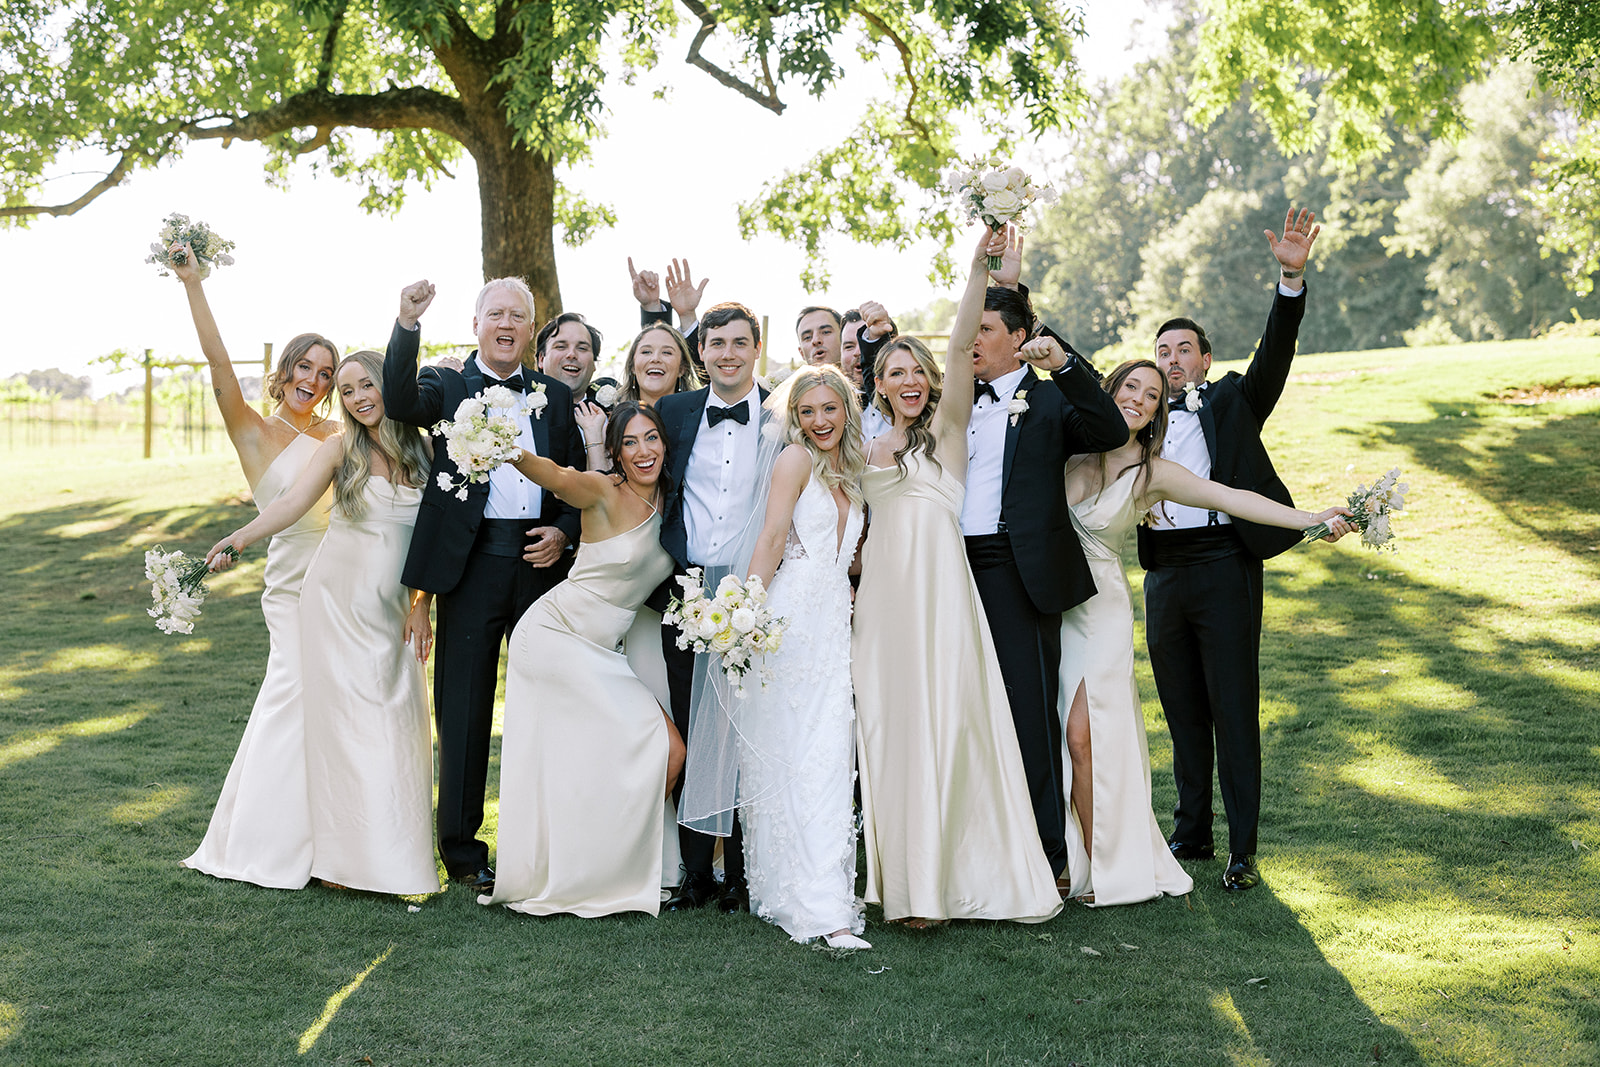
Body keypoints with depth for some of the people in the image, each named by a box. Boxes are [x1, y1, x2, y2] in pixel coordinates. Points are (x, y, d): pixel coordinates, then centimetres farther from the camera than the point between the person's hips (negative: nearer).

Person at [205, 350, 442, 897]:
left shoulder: (421, 452, 5)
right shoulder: (341, 450, -1)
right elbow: (294, 502, -12)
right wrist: (239, 537, -24)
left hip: (390, 610, 2)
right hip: (337, 601, -2)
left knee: (397, 726, 0)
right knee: (345, 719, -3)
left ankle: (398, 858, 9)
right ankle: (349, 856, 2)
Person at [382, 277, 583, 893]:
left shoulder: (555, 397, 13)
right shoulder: (446, 386, 5)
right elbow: (399, 403, -18)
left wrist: (564, 533, -5)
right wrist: (407, 325, -31)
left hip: (541, 564, 3)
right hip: (470, 565, -3)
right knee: (464, 710, 4)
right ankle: (462, 849, 14)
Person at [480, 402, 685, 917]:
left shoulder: (666, 503, 8)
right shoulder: (604, 493, -13)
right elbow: (553, 474, -30)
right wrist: (512, 451, -48)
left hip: (600, 652, 7)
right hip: (557, 637, -7)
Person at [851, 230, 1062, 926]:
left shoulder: (945, 429, 5)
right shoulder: (868, 453, 17)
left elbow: (960, 348, -8)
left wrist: (980, 268, -18)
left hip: (941, 595, -4)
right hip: (881, 601, 4)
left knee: (947, 726, -5)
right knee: (892, 731, 3)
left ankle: (957, 874, 3)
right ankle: (908, 877, 10)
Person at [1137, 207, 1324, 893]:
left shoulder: (1232, 402, 7)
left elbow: (1275, 353, -6)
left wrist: (1291, 278, -22)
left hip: (1223, 566, -4)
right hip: (1163, 574, 4)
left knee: (1233, 710, -3)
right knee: (1183, 713, 11)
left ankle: (1242, 850, 3)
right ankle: (1191, 835, 21)